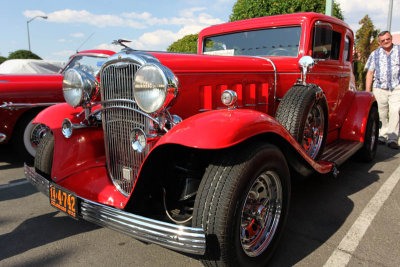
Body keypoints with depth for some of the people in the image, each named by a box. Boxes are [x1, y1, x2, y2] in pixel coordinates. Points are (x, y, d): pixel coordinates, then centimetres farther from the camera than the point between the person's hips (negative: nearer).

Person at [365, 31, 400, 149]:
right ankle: (383, 135, 17)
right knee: (381, 114, 5)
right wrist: (367, 91, 2)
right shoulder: (375, 54, 9)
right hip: (380, 88, 1)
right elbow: (370, 73, 7)